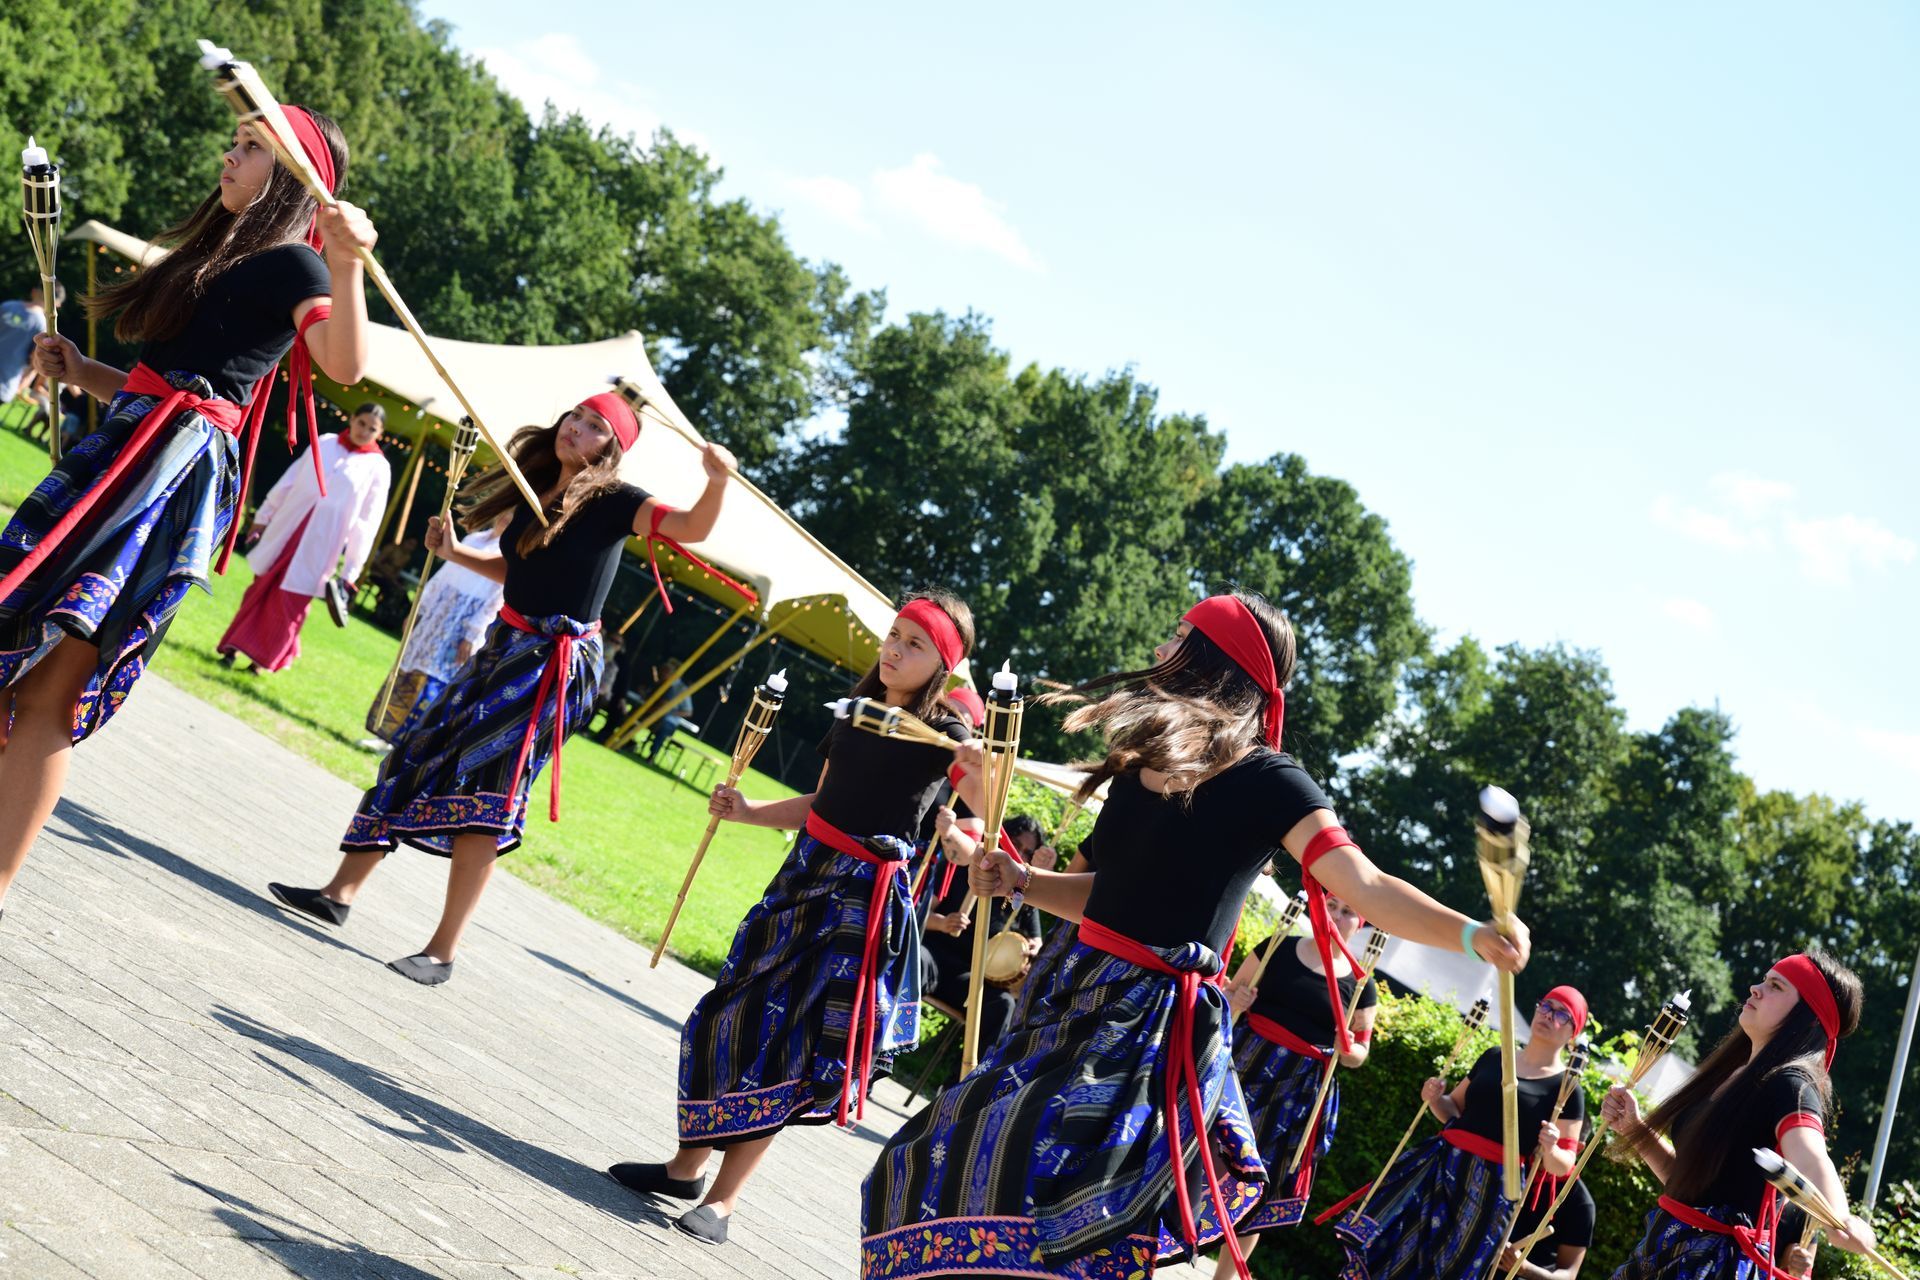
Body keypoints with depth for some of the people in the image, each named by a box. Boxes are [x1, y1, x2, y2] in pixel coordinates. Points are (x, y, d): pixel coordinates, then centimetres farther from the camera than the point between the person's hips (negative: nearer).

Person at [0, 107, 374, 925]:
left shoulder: (292, 263, -2)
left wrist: (347, 266, -35)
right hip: (131, 450, 9)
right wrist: (80, 374, 13)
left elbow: (346, 365, -22)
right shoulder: (221, 253, 26)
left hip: (178, 471, -9)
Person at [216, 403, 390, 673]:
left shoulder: (378, 468, -3)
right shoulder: (325, 443, 6)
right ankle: (234, 647, 16)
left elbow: (366, 523, -4)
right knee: (261, 590, 7)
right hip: (286, 530, 3)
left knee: (290, 603, -2)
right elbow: (288, 481, 12)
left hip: (319, 547, -3)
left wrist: (350, 571, -5)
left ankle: (264, 659, 12)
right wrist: (263, 516, 13)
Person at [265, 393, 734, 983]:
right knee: (416, 751, 8)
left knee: (482, 783, -16)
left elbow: (692, 527, -25)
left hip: (558, 664, -8)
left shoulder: (612, 501, -10)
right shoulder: (539, 492, 10)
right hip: (507, 647, 8)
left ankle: (443, 950, -13)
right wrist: (455, 553, 11)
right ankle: (341, 891, 17)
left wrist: (718, 481, -42)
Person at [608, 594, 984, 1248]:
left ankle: (721, 1200, 1)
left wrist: (982, 771, -41)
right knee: (736, 1012, 8)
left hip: (862, 898, -7)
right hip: (806, 874, 7)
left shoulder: (943, 733, -10)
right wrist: (748, 811, 10)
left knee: (790, 1037, -7)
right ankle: (688, 1164, 23)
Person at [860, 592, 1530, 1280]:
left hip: (1163, 1025, -8)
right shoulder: (1144, 761, 11)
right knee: (939, 1163, 10)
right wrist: (1021, 881, 12)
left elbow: (1365, 886, -20)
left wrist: (1471, 932, -35)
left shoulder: (1266, 781, -11)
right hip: (1085, 998, 8)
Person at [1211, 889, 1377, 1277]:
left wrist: (1346, 1049, -11)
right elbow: (1229, 994, 9)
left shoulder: (1361, 987, 3)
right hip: (1244, 1065, -1)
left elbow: (1359, 1055, 10)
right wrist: (1233, 1002, -13)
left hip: (1298, 1091, 1)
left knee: (1254, 1186, 5)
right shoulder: (1278, 950, 1)